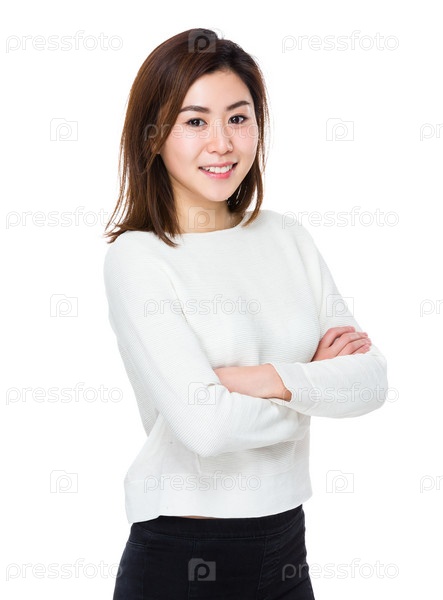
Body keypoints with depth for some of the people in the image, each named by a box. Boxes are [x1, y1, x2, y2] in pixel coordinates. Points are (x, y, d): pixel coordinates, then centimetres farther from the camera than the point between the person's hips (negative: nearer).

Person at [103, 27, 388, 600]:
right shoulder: (136, 257, -12)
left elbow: (372, 376, -3)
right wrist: (319, 386, -7)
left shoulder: (287, 237, 4)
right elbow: (204, 424, -21)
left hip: (286, 546, 5)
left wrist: (275, 380, -18)